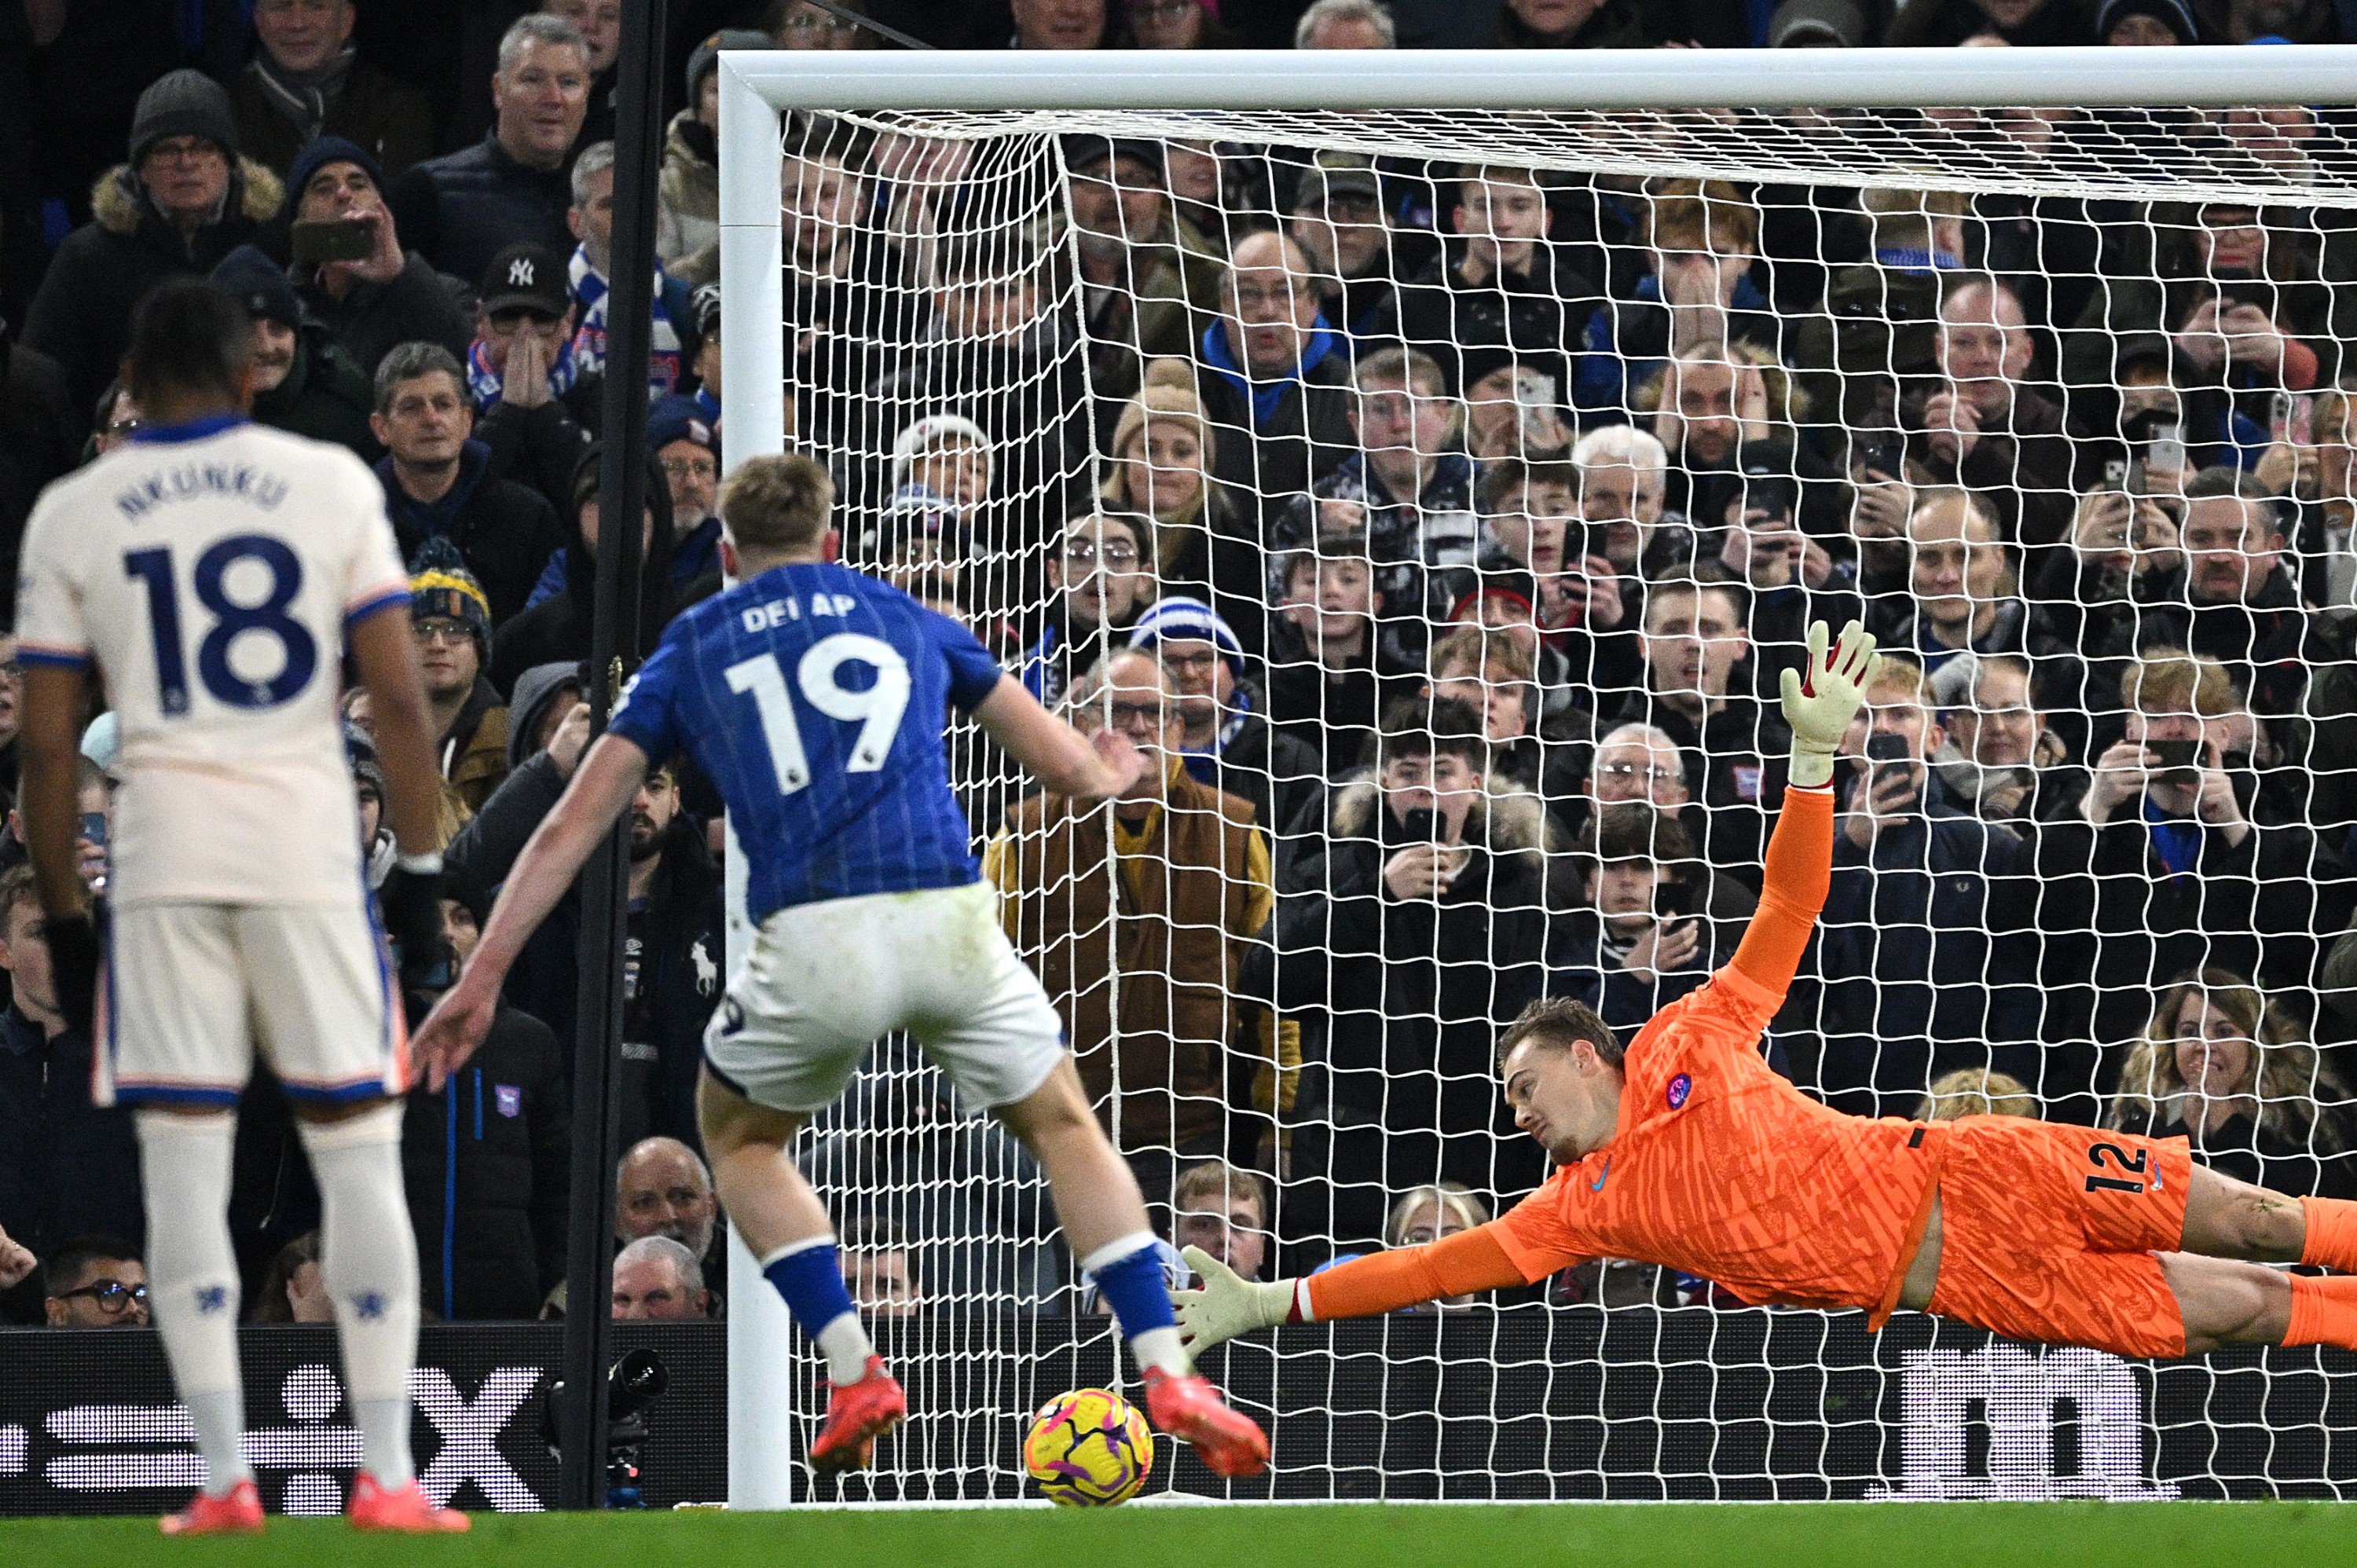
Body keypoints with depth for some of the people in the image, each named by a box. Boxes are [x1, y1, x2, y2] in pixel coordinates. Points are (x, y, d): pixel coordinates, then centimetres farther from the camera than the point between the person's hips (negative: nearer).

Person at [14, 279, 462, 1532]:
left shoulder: (73, 515, 4)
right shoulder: (329, 485, 3)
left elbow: (47, 743, 3)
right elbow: (399, 698, -1)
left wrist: (62, 917, 10)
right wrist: (421, 865, 5)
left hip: (163, 860, 0)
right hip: (310, 840, 0)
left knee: (183, 1161, 3)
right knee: (359, 1150, 5)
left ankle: (224, 1477, -2)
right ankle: (384, 1472, 1)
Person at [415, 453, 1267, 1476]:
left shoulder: (691, 649, 21)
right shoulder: (904, 620, 24)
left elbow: (572, 826, 17)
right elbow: (1066, 764, 28)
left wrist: (482, 978, 19)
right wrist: (1108, 776, 52)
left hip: (813, 941, -1)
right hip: (950, 923, 1)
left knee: (739, 1137, 27)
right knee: (1063, 1128, 22)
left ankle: (854, 1373, 12)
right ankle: (1165, 1373, 6)